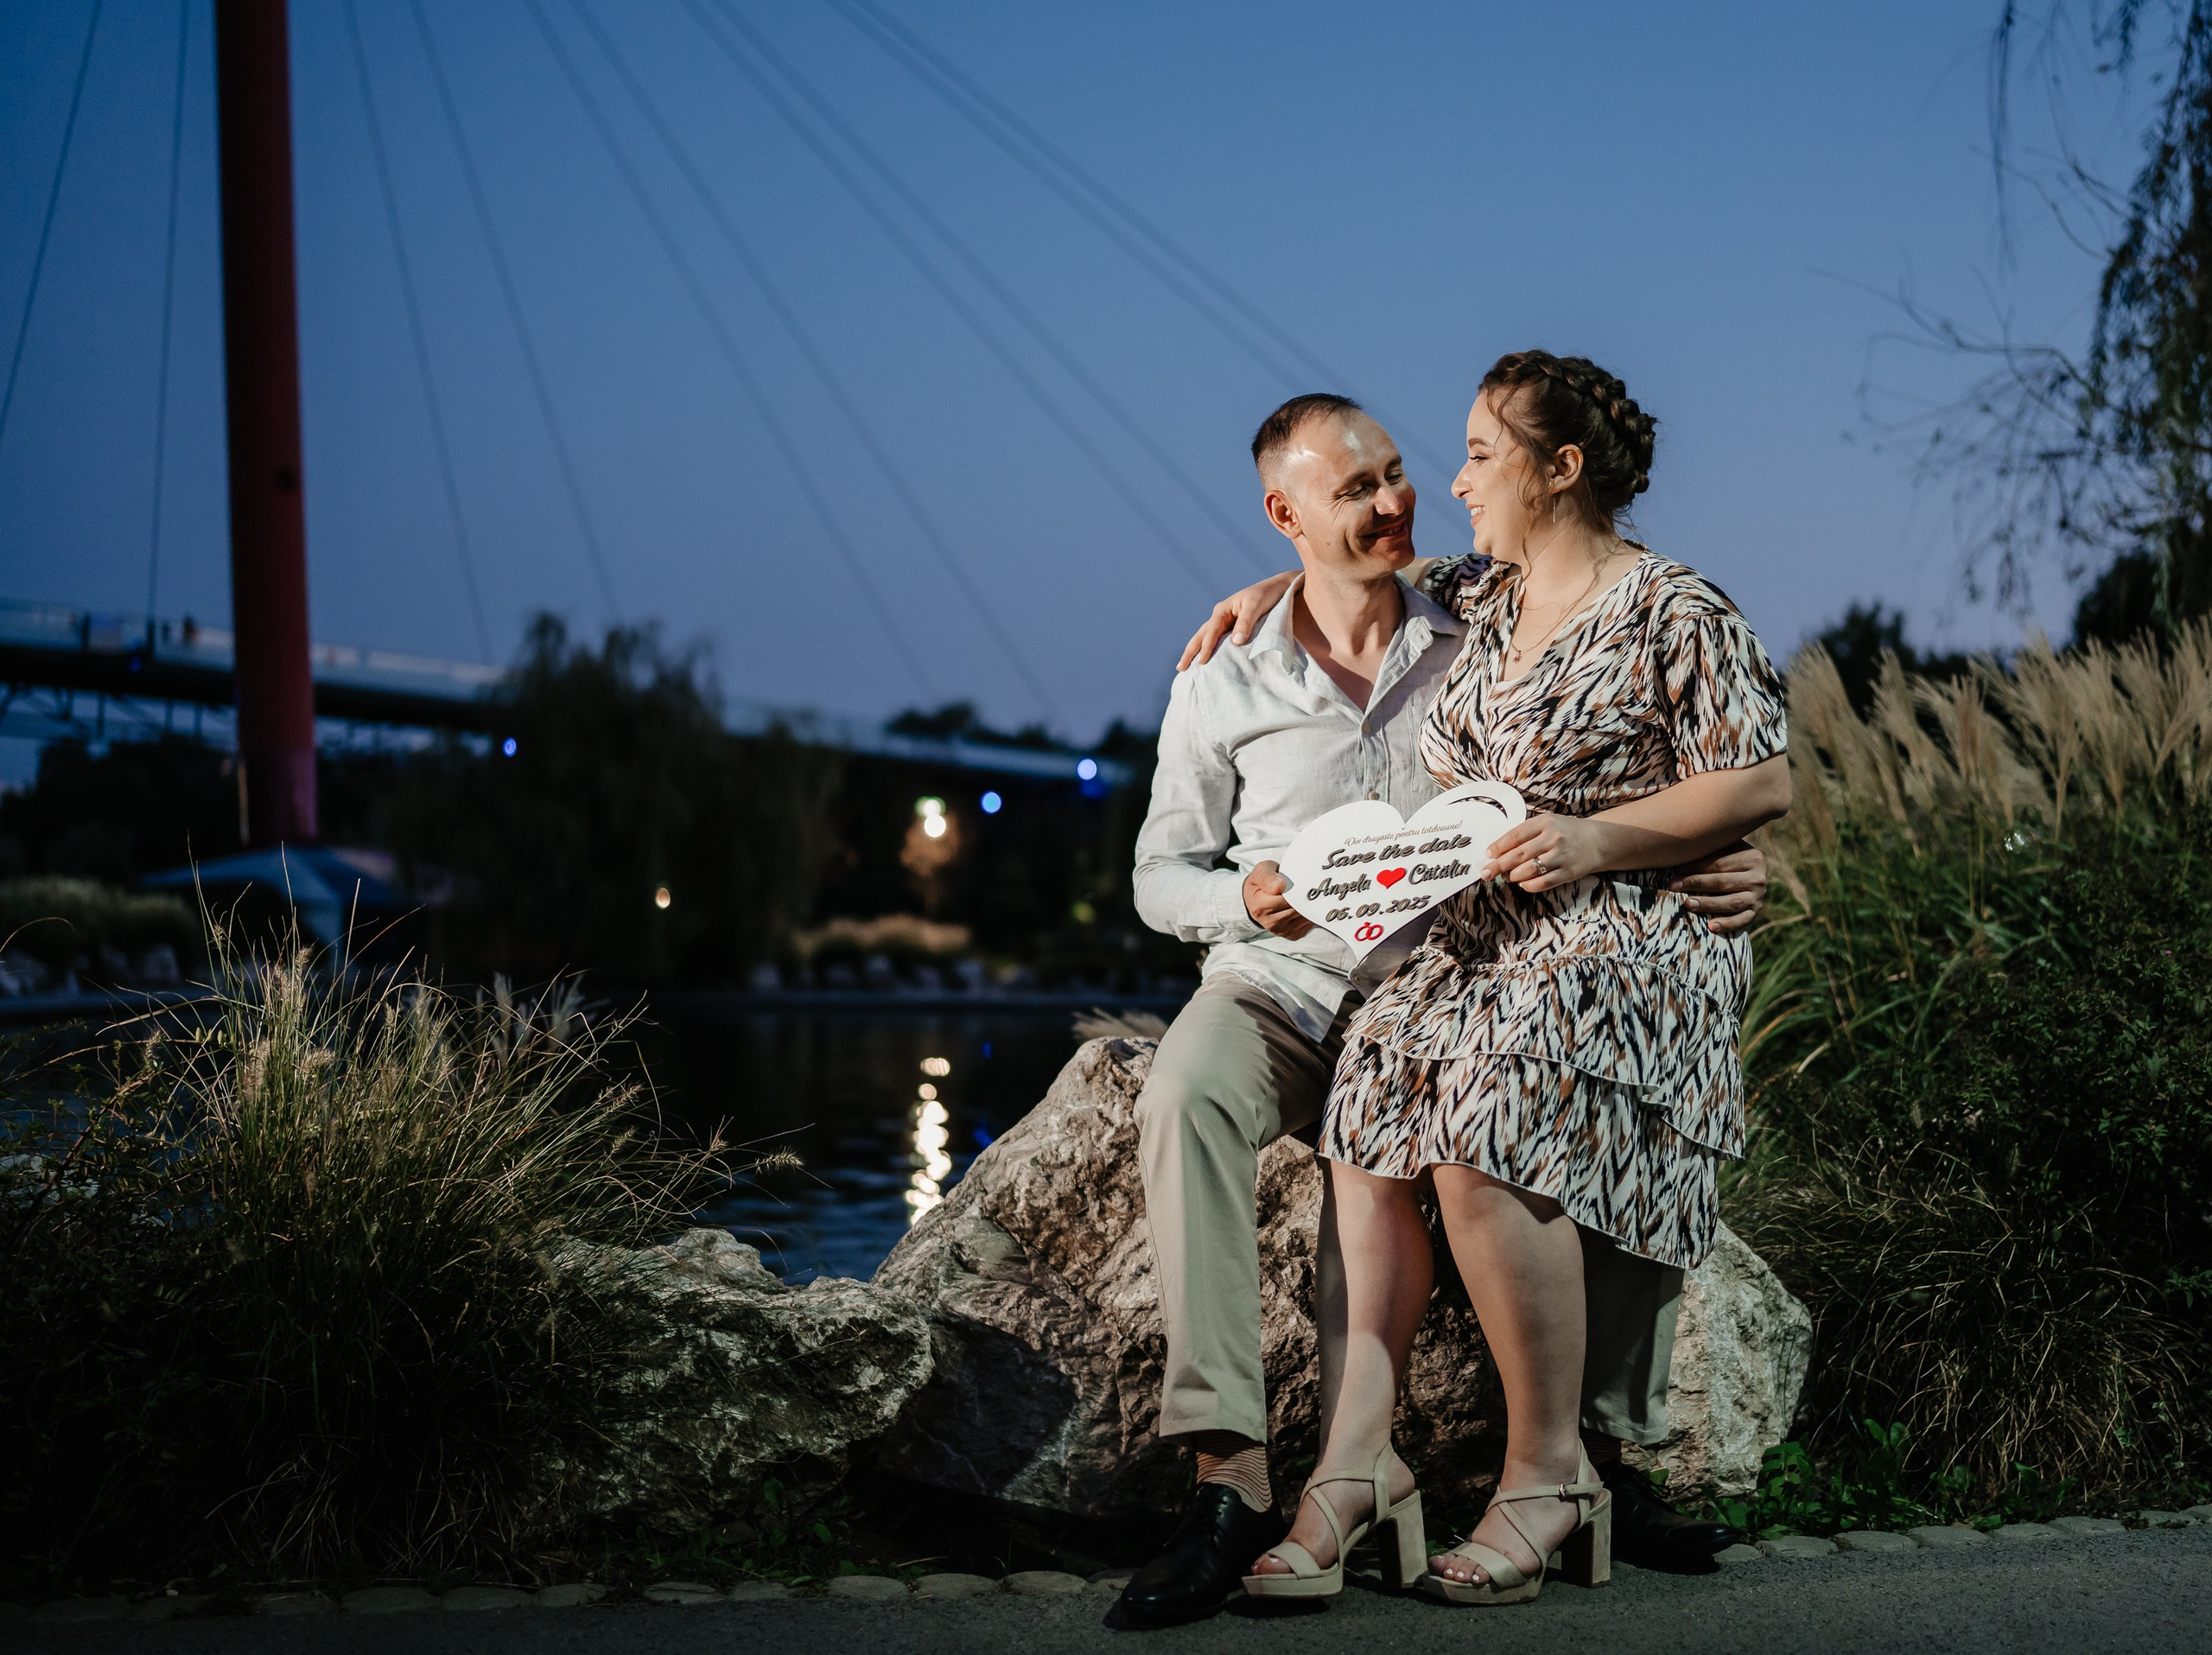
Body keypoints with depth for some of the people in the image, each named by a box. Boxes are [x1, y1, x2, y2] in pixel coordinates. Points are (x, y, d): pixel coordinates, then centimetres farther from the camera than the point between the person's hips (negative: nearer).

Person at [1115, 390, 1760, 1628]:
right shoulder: (1223, 681, 2)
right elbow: (1163, 875, 6)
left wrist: (1725, 863, -17)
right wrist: (1244, 900, -18)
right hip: (1279, 983, -1)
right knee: (1185, 1098, -36)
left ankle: (1612, 1452, -5)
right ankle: (1232, 1478, -37)